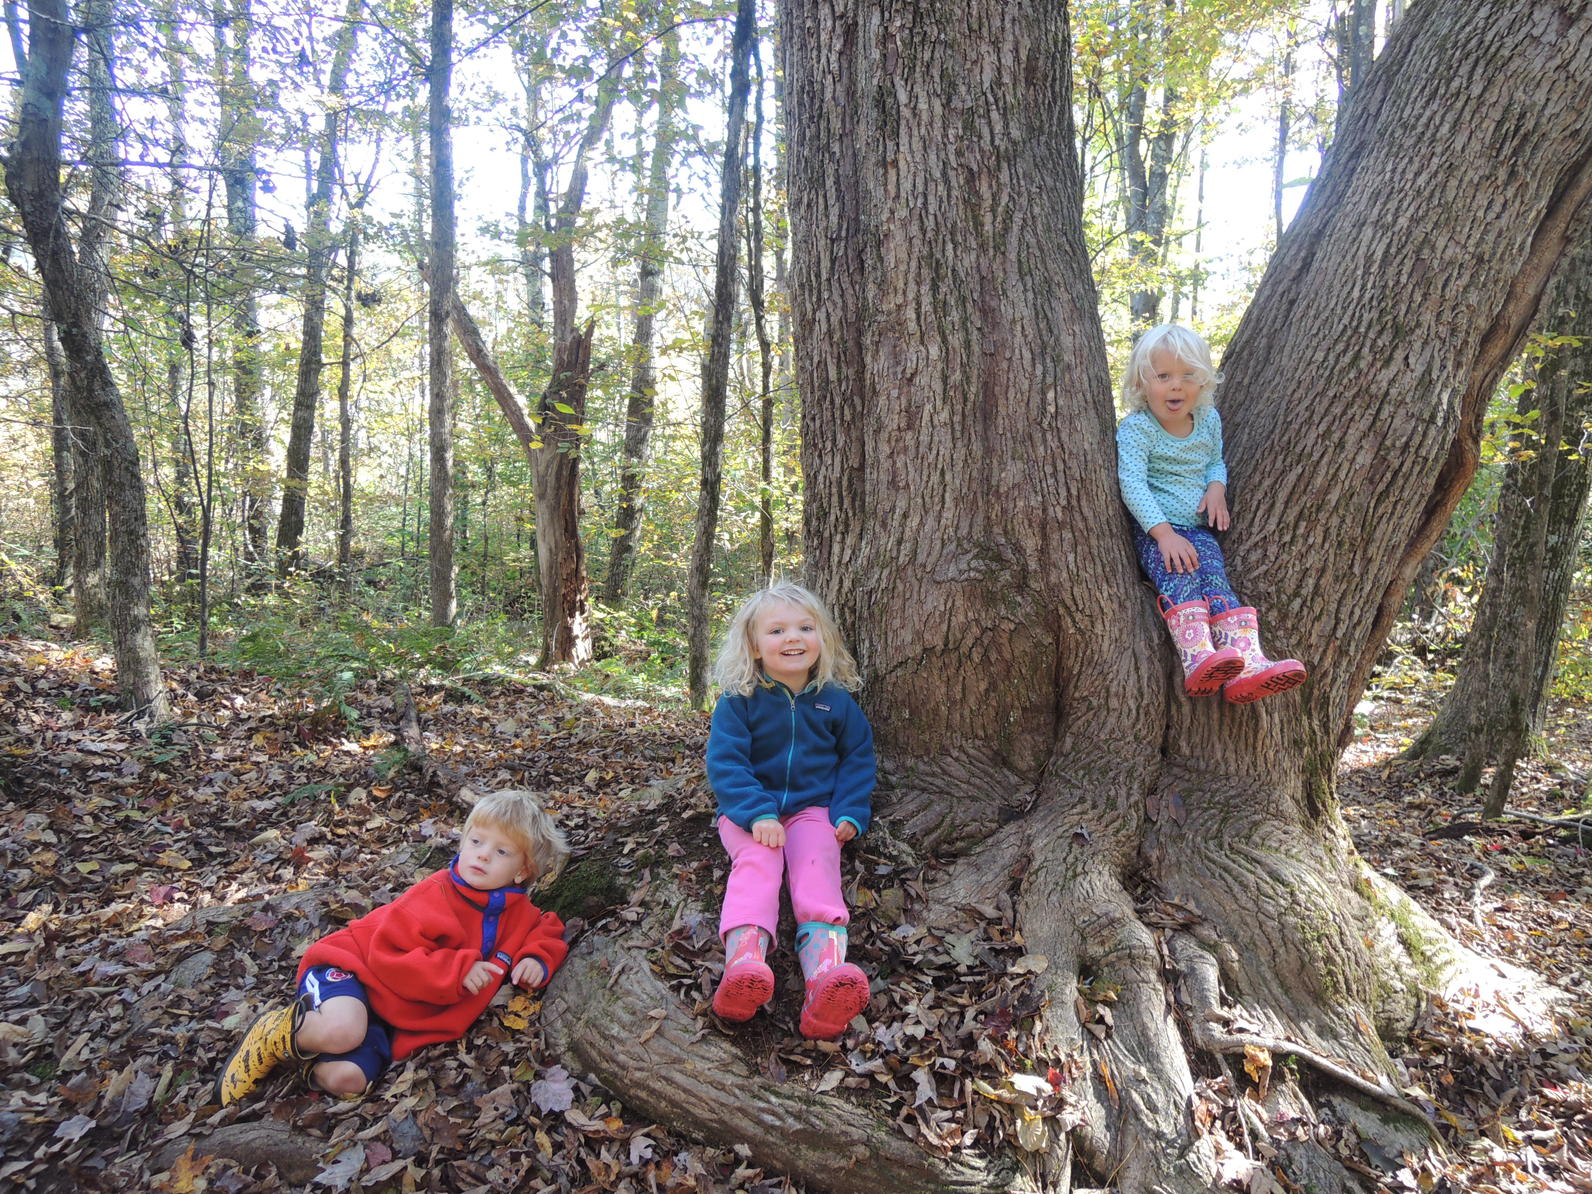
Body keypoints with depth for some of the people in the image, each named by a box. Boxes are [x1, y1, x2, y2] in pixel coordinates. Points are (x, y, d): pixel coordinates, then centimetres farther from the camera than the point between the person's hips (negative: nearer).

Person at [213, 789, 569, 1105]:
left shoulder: (519, 915, 2)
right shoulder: (435, 895, -15)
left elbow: (547, 930, 20)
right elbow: (389, 956, -18)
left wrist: (537, 958, -5)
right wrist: (458, 970, -25)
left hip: (395, 1020, 4)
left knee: (346, 1080, -24)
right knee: (343, 1029, -37)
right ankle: (273, 1033, -3)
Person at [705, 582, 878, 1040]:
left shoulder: (836, 700, 5)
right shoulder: (738, 700, -4)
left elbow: (857, 758, 12)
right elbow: (724, 762, -11)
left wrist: (851, 813, -3)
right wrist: (758, 814, -25)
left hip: (813, 809, 1)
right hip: (750, 810, -1)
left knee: (817, 868, -27)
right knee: (756, 863, -30)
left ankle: (826, 974, -49)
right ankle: (743, 965, -53)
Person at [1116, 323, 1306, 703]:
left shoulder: (1209, 420, 12)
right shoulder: (1135, 429, -8)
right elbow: (1132, 485, -18)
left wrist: (1217, 487, 2)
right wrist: (1164, 533, -28)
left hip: (1198, 529, 4)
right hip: (1152, 529, -4)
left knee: (1215, 578, -22)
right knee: (1177, 575, -32)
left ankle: (1248, 664, -39)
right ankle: (1197, 659, -49)